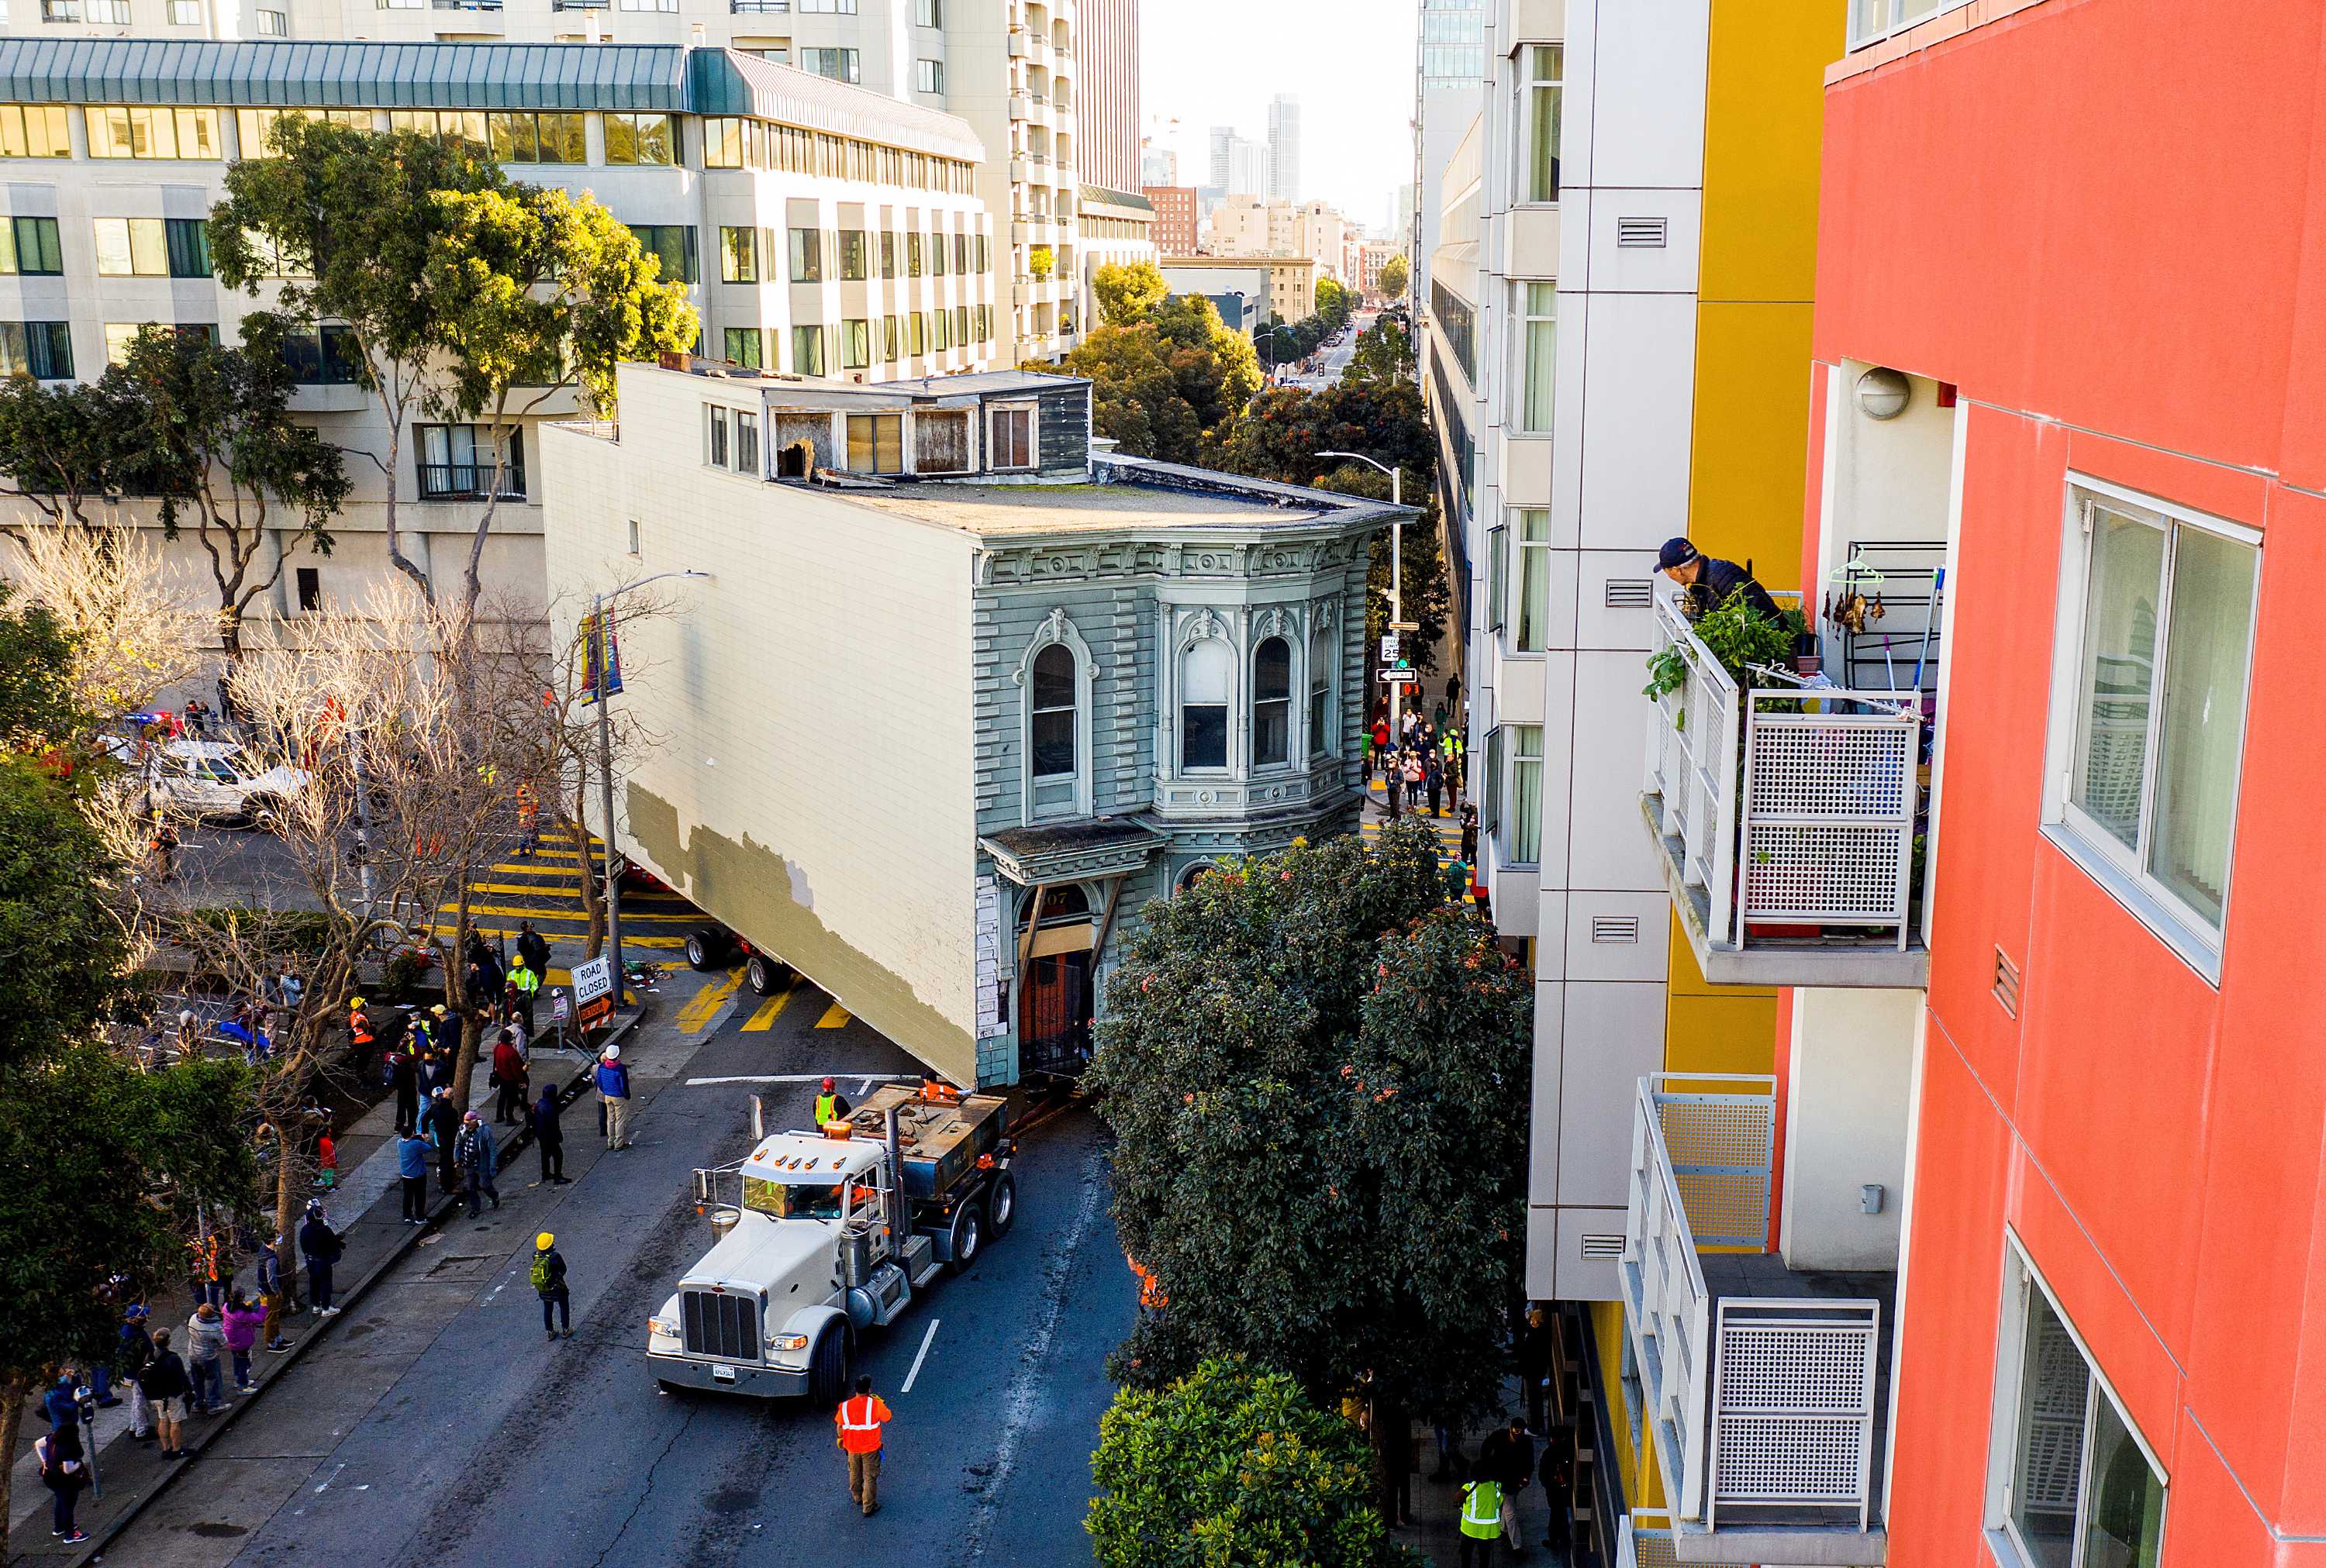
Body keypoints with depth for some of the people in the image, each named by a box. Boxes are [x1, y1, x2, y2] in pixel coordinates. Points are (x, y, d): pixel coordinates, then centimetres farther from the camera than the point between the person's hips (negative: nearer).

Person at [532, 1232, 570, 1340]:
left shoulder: (536, 1256, -16)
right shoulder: (555, 1256, -30)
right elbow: (563, 1270, -15)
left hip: (543, 1290, 4)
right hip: (558, 1289, -4)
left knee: (547, 1310, 23)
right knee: (564, 1308, 20)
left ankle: (550, 1332, 34)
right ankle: (566, 1330, 32)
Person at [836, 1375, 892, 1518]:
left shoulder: (845, 1406, -12)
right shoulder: (875, 1404, -20)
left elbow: (839, 1426, 0)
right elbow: (887, 1417, -4)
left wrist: (840, 1439, 19)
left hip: (852, 1448, 3)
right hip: (871, 1448, -3)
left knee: (855, 1474, 25)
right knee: (870, 1477, 11)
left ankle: (857, 1498, 46)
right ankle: (868, 1507, 16)